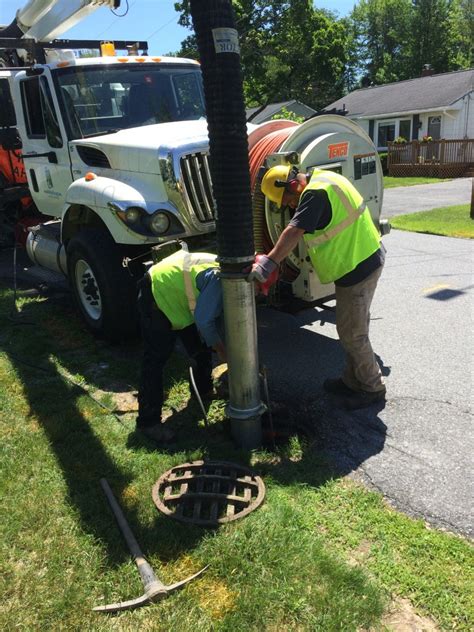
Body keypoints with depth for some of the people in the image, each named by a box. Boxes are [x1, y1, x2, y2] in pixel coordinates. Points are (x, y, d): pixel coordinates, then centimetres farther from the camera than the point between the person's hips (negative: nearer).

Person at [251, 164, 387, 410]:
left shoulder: (315, 192, -21)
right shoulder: (322, 179, 11)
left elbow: (294, 232, -32)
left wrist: (268, 263, -37)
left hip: (358, 267, -11)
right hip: (365, 259, 11)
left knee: (352, 333, 0)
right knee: (351, 329, 19)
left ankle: (372, 387, 17)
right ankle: (352, 380, 33)